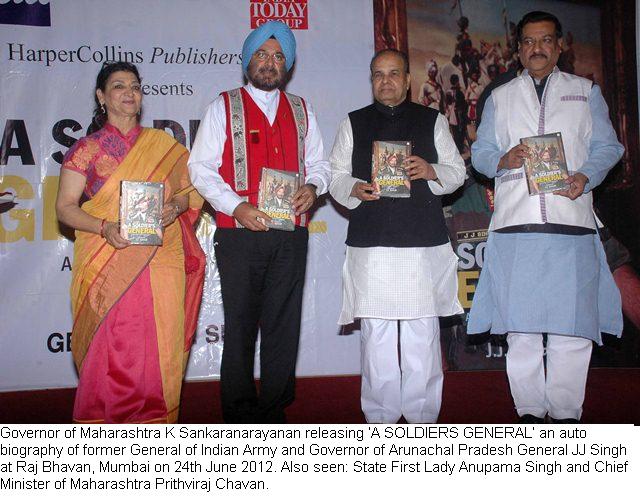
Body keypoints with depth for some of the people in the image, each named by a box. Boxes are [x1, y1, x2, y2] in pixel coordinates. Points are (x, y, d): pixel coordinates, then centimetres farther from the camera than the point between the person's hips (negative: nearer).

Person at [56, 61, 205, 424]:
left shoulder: (164, 144, 12)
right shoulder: (87, 149, 6)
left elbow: (190, 190, 17)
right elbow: (65, 207, 3)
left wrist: (176, 207, -6)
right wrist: (105, 228, -15)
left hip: (162, 261, 2)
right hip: (109, 267, -2)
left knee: (161, 347, 1)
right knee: (112, 350, -3)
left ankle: (156, 420, 16)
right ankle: (109, 423, 14)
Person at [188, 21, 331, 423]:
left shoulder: (301, 110, 17)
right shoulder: (224, 107, 7)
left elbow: (319, 163, 20)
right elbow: (201, 167, 0)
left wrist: (313, 187, -3)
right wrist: (236, 206, -12)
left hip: (291, 235, 3)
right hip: (239, 234, -2)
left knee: (283, 324, 4)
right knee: (240, 327, 2)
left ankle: (274, 409, 16)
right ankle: (240, 413, 15)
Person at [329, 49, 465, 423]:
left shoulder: (433, 121, 15)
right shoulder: (354, 124, 17)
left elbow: (458, 170, 12)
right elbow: (336, 176, 12)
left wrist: (431, 171, -8)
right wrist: (355, 189, -10)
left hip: (424, 243, 0)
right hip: (370, 245, 1)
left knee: (422, 334, 1)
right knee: (376, 336, 2)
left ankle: (423, 417, 12)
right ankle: (380, 417, 13)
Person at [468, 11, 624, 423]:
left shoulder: (586, 91, 18)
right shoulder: (500, 98, 20)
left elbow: (608, 146, 12)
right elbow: (480, 153, 15)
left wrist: (586, 176, -8)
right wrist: (503, 161, -7)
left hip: (571, 221, 0)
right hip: (516, 223, 1)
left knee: (572, 324, -4)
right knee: (521, 326, 1)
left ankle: (566, 413, 8)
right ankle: (530, 411, 12)